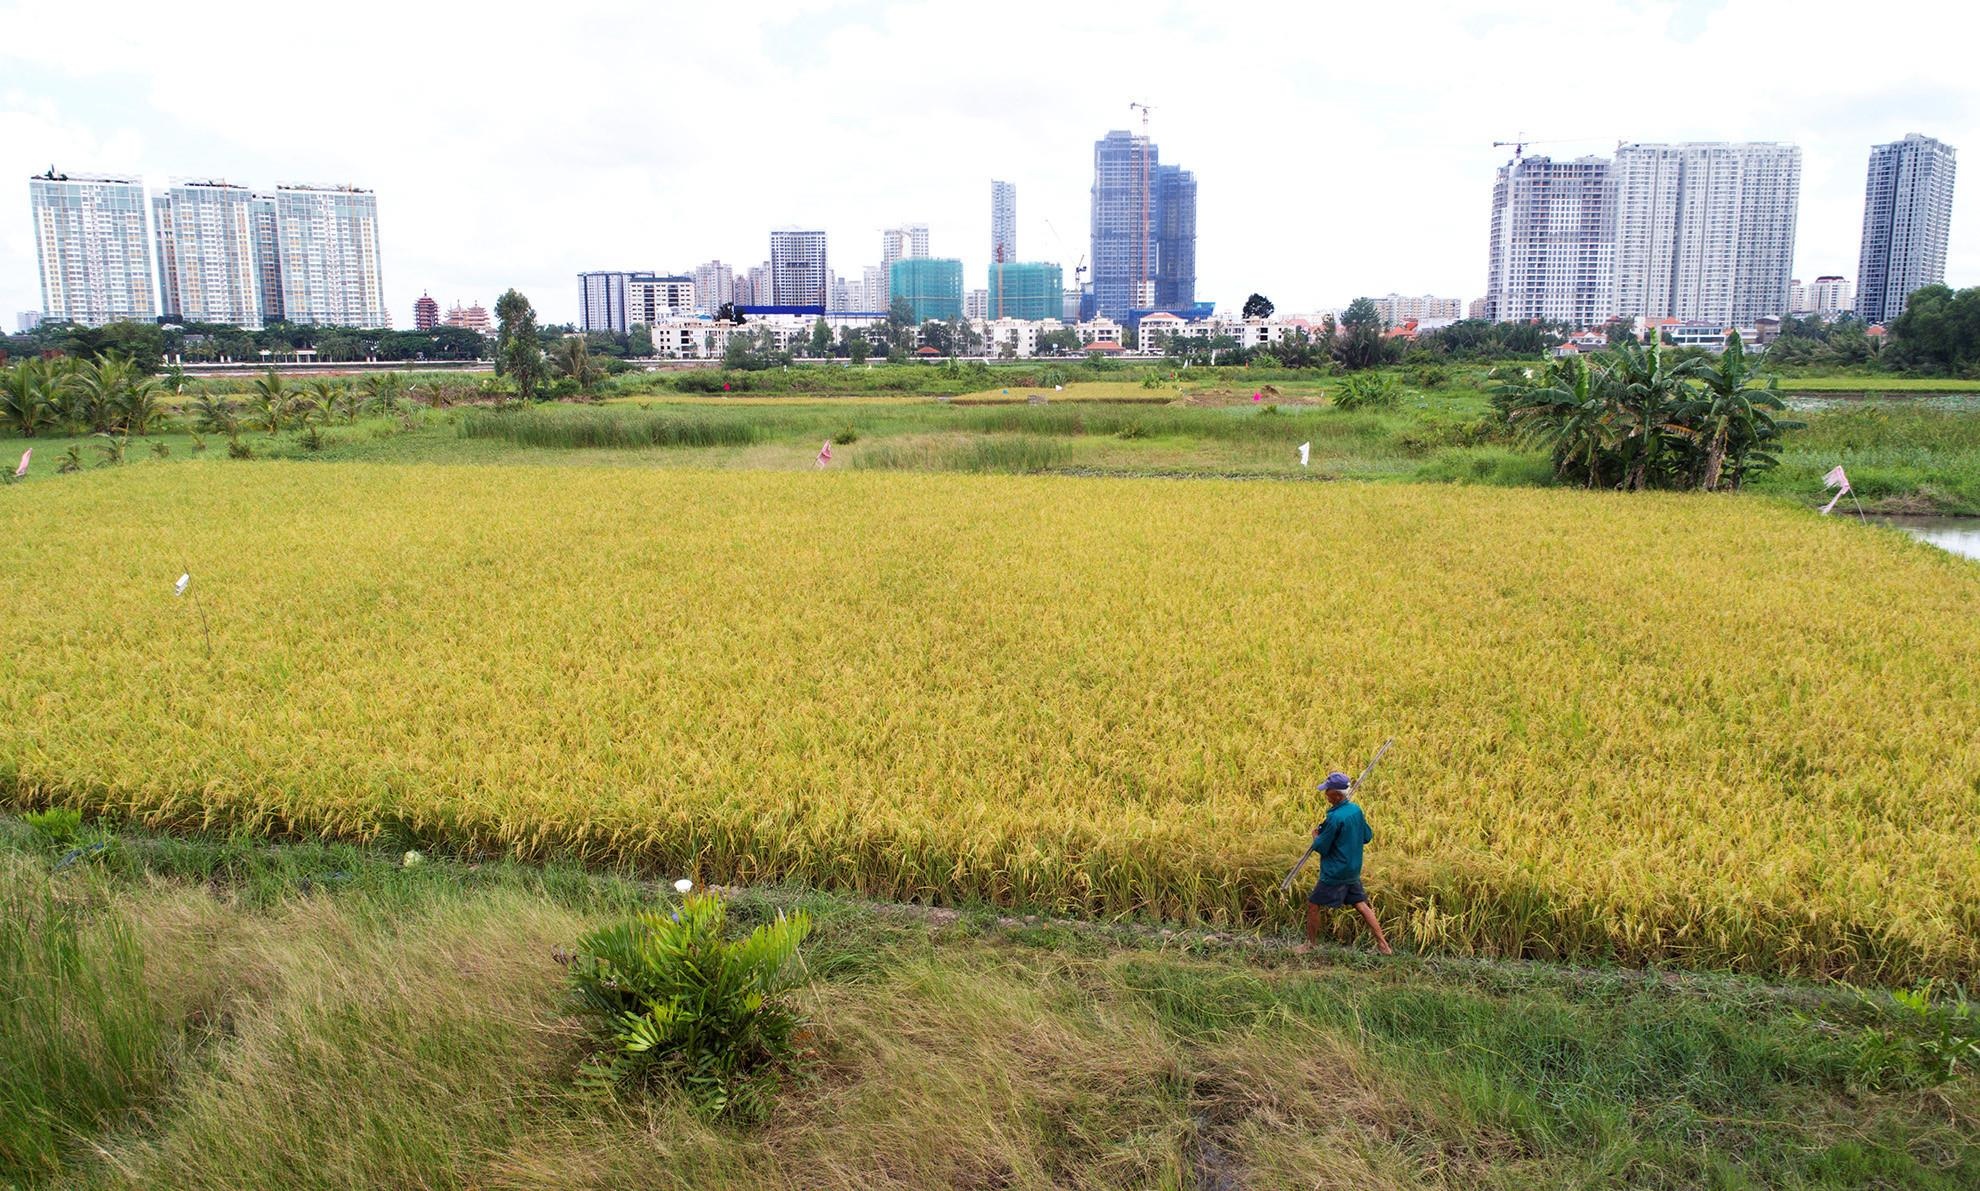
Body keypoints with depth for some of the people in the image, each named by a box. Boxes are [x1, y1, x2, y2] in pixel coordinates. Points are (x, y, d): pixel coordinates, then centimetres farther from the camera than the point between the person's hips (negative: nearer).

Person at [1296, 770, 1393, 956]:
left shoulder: (1335, 818, -24)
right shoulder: (1356, 810, -1)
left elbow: (1321, 848, -17)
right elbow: (1367, 836, 12)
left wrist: (1316, 835, 2)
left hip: (1334, 873, -8)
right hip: (1353, 871, 8)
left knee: (1313, 905, 6)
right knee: (1361, 904, 16)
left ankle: (1310, 945, 18)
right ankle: (1383, 943, 15)